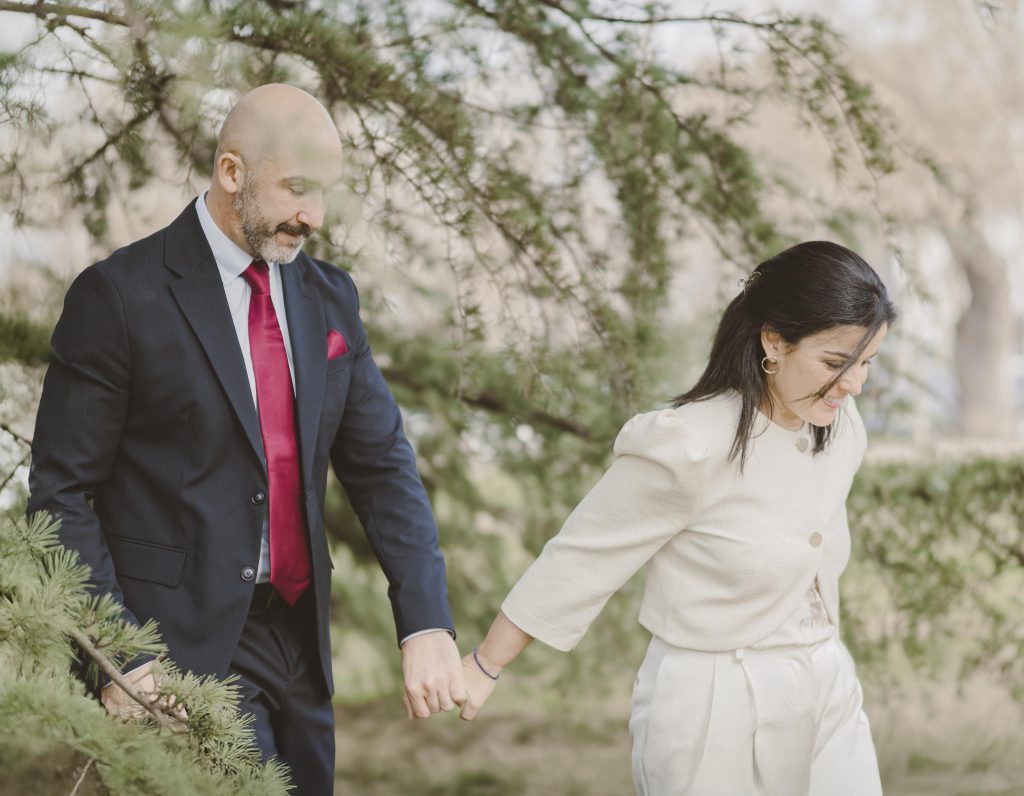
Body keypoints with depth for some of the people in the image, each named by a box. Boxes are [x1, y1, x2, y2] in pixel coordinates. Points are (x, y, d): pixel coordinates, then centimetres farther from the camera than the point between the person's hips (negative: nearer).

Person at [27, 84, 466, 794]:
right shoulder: (120, 296, -8)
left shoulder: (329, 297, 10)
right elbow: (62, 495, -7)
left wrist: (427, 626, -6)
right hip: (183, 649, -6)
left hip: (298, 639, 6)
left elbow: (383, 465, 7)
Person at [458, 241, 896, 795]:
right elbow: (580, 559, -10)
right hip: (717, 710, -6)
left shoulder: (840, 428, 1)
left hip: (827, 701, 6)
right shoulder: (688, 448, -19)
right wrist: (484, 667, -1)